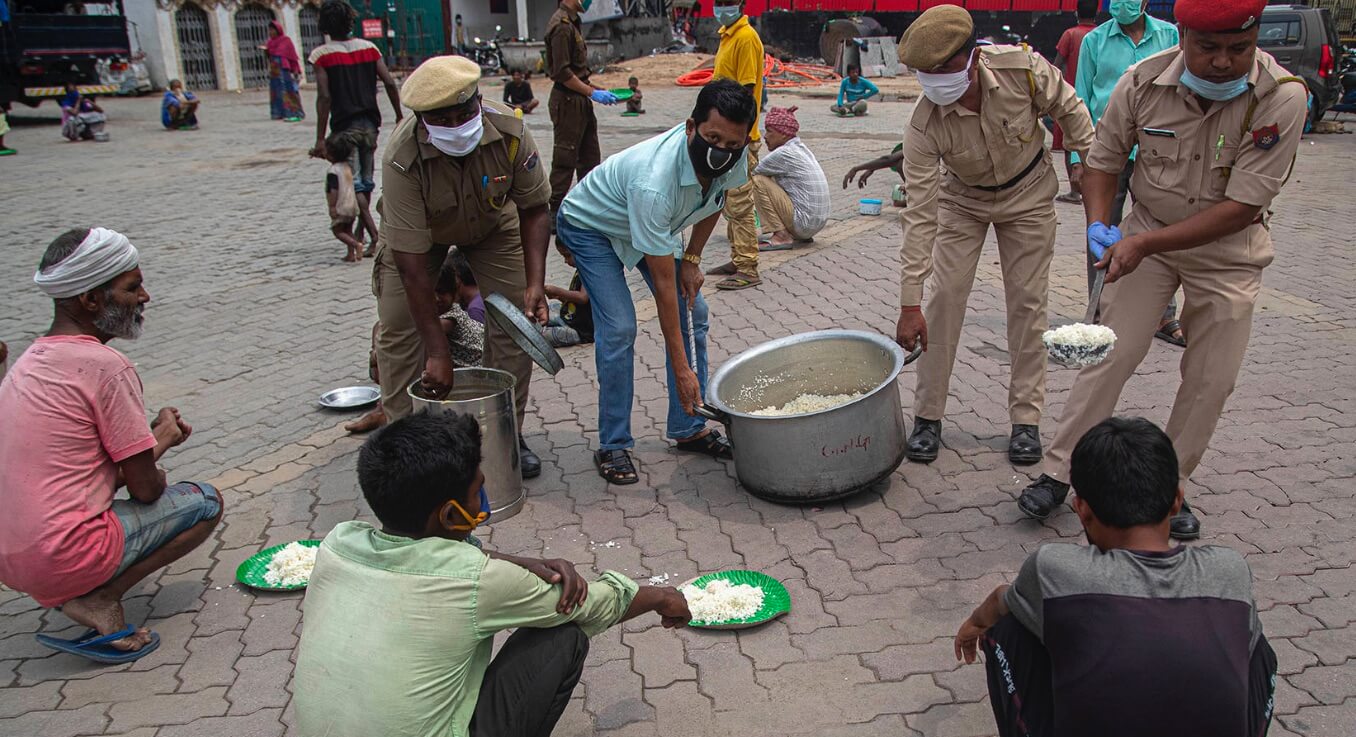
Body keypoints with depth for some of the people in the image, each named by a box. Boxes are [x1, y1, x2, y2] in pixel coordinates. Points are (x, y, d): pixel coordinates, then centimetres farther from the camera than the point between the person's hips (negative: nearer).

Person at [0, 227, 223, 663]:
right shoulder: (106, 366, -16)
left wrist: (154, 438, 13)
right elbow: (145, 489, -10)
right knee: (205, 502, 4)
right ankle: (99, 600, -5)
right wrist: (163, 439, 9)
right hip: (63, 559, -9)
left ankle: (72, 592, 9)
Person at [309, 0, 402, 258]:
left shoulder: (322, 55, -7)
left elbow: (324, 97, -13)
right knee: (366, 183, 16)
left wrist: (320, 138, -12)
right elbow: (389, 83, 0)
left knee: (353, 185, -2)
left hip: (344, 127, -4)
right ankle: (361, 231, 25)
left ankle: (374, 236, -14)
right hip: (369, 123, 5)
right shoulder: (368, 48, 5)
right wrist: (400, 116, 12)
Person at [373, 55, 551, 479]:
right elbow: (413, 262, -38)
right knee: (398, 328, -11)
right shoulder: (402, 159, -39)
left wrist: (535, 283, -32)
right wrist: (437, 351, -38)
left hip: (492, 222, 2)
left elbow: (533, 210, -18)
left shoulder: (508, 132, -33)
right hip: (417, 230, -1)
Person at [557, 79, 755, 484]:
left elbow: (717, 197, 2)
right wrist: (681, 369, -35)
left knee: (694, 312, 0)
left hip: (652, 225, 7)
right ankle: (612, 445, -3)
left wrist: (692, 258, -4)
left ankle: (688, 428, 12)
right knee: (618, 328, -19)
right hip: (590, 224, -7)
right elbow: (663, 284, -39)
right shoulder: (654, 182, -44)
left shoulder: (734, 158, -25)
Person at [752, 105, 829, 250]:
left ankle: (781, 237, -10)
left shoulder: (784, 153, -14)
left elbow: (751, 173, -4)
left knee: (758, 181, -9)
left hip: (803, 224, -9)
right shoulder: (800, 147, 13)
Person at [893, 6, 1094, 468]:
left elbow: (1067, 107, -8)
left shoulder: (1023, 68, -32)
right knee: (944, 297, -7)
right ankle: (927, 416, 5)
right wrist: (909, 304, -34)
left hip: (1028, 192, 1)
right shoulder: (924, 124, -33)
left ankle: (1026, 418, 12)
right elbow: (920, 214, -32)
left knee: (1027, 301, 1)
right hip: (963, 198, -1)